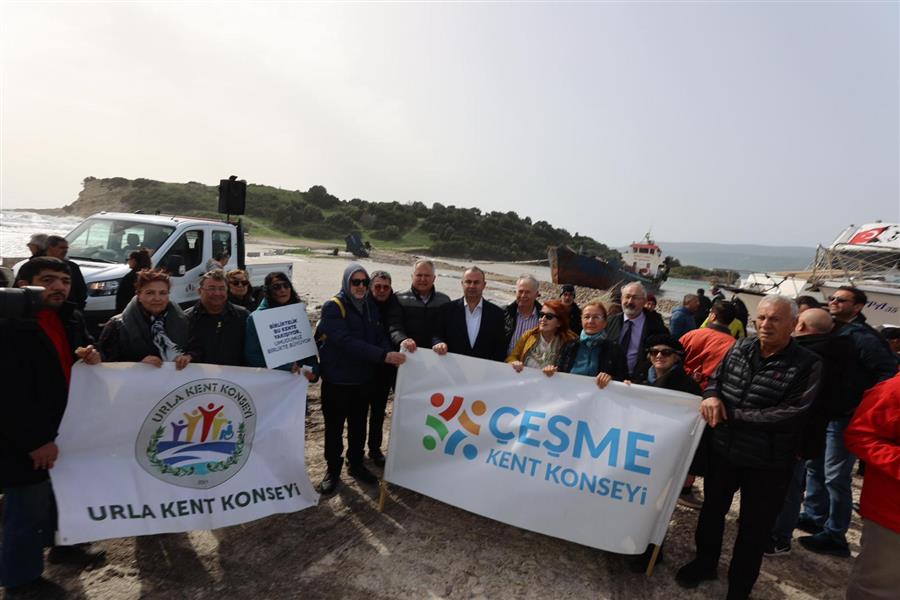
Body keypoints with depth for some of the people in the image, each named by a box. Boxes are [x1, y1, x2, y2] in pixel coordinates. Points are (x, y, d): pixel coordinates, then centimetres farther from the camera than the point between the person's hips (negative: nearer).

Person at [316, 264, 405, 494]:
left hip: (363, 379, 5)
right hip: (336, 380, -5)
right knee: (334, 427, 10)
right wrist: (383, 355, -34)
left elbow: (380, 336, 2)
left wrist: (392, 354, -21)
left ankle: (356, 464, 38)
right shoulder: (333, 307, -17)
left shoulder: (371, 307, 4)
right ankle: (333, 470, 29)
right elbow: (345, 341, -29)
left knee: (358, 424, 18)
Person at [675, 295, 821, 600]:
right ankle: (704, 562, 46)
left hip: (766, 464, -4)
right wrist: (712, 395, -14)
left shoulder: (806, 365, -15)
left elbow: (792, 413, -23)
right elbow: (716, 378, 10)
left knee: (754, 528, 15)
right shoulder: (740, 347, -2)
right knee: (712, 510, 21)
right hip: (722, 451, 4)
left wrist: (732, 414, -20)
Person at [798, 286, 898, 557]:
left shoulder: (862, 336, -15)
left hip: (843, 417, -8)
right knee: (814, 467, 18)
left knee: (836, 477, 1)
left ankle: (835, 537, 14)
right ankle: (814, 518, 33)